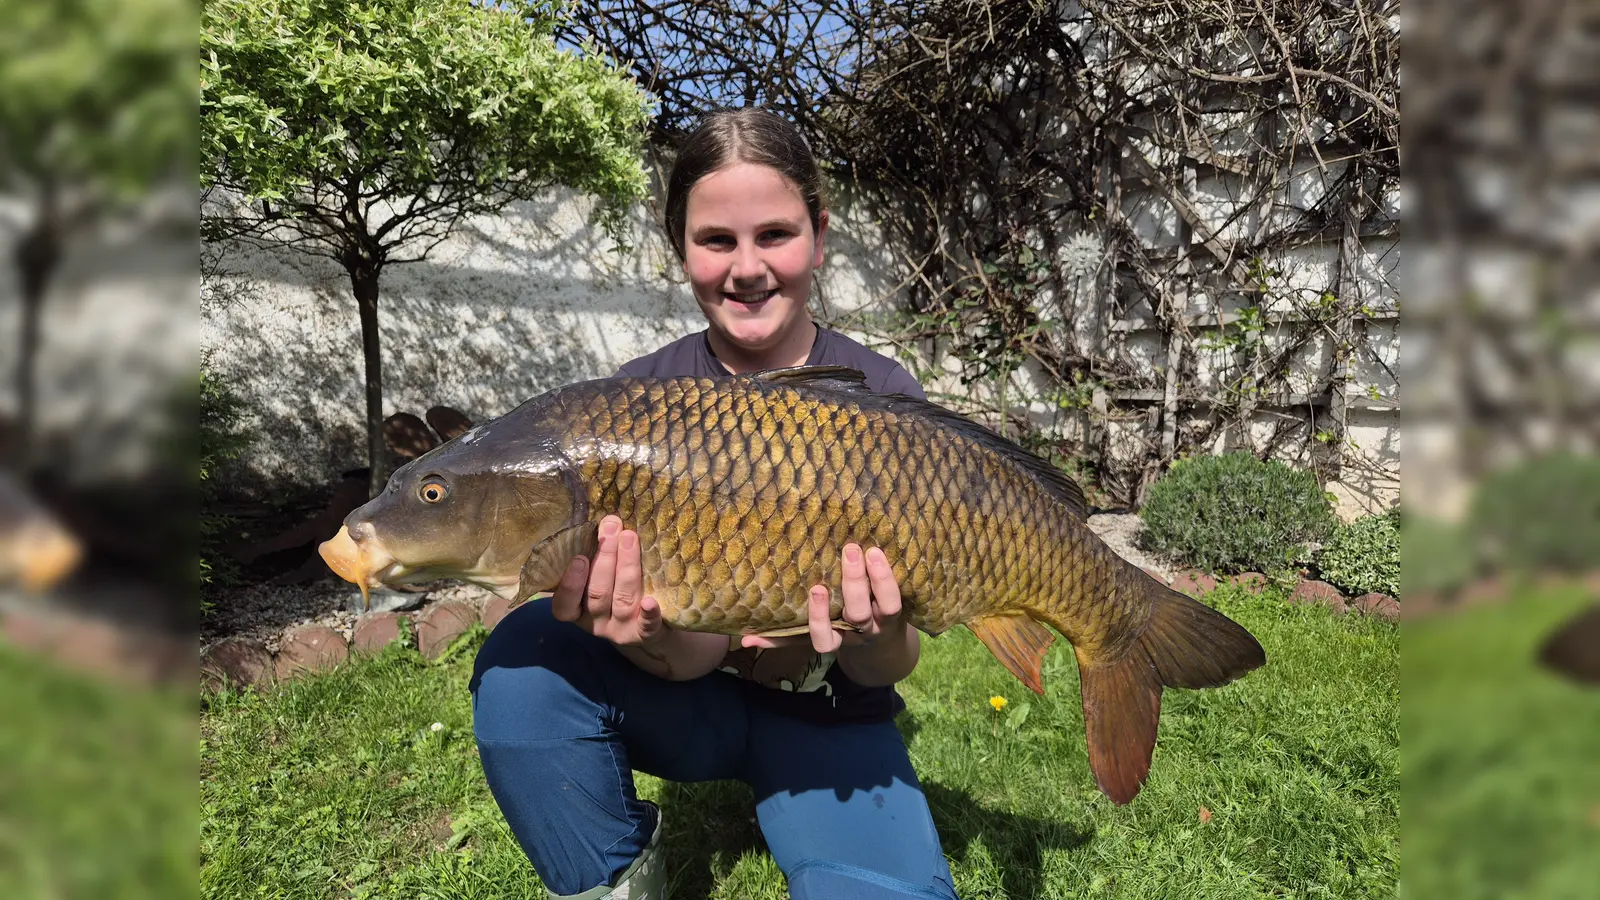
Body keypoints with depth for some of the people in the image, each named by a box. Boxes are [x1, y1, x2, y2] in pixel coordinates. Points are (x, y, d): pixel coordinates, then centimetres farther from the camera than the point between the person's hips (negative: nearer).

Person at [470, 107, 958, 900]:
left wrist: (875, 639, -33)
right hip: (688, 698, 2)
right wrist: (654, 636, -36)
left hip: (826, 720, -1)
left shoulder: (885, 401, -12)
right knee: (525, 665, -26)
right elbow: (692, 655, -14)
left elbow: (888, 669, -10)